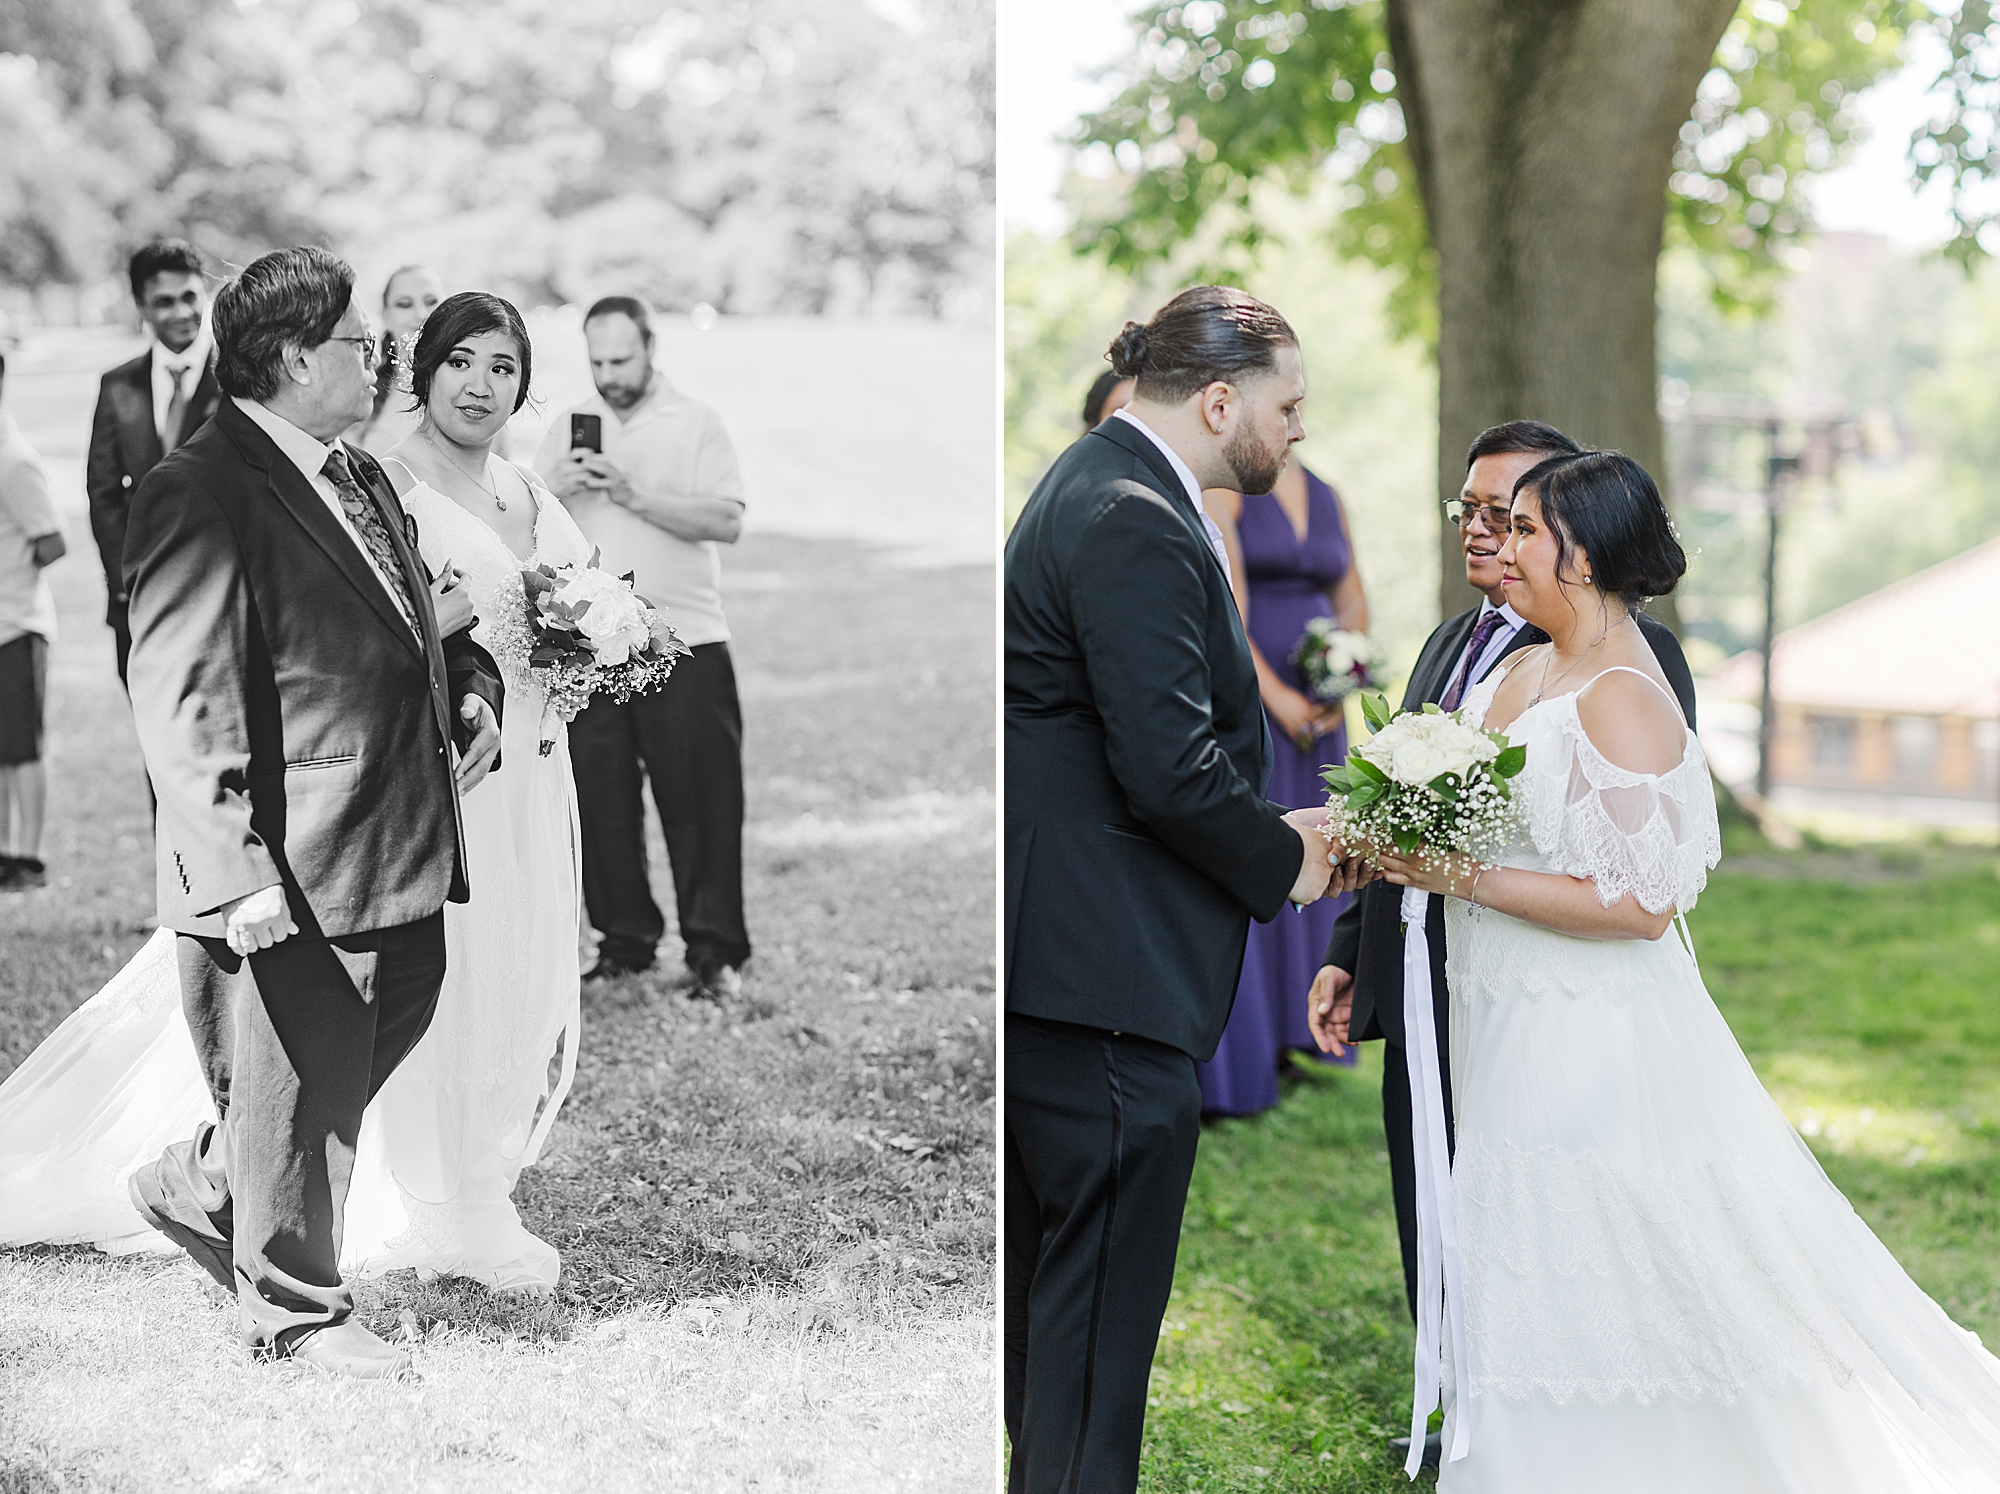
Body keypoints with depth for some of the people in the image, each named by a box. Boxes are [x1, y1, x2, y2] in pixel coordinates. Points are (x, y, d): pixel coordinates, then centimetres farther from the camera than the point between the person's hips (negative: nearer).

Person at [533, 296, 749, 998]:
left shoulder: (695, 422, 2)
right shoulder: (570, 426, 13)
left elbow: (727, 520, -10)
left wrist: (636, 495, -17)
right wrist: (558, 487, -10)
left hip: (685, 646, -3)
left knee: (700, 800, -3)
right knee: (600, 800, 4)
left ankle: (715, 952, 2)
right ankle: (625, 940, 15)